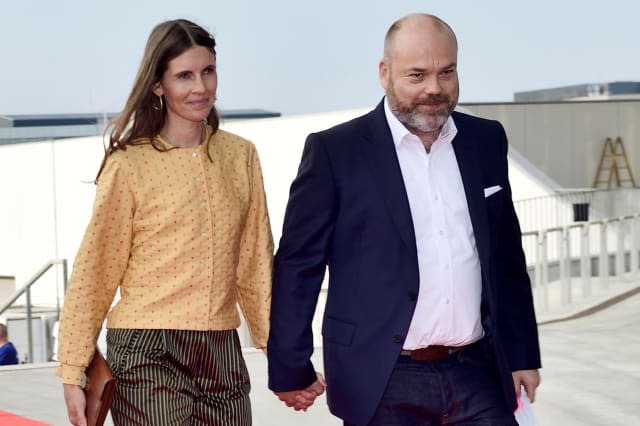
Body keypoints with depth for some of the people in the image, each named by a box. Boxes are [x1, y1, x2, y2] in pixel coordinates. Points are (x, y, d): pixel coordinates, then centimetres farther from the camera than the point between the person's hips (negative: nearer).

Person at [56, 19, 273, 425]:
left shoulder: (240, 156, 9)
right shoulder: (129, 165, -3)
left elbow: (255, 263, 13)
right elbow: (94, 274, 0)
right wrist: (73, 373, -3)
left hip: (222, 357, 4)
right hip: (148, 358, -4)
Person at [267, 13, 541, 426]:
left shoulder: (486, 141, 9)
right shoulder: (334, 151, -5)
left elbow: (506, 256, 15)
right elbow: (298, 265, -3)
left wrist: (523, 356, 15)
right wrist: (290, 369, -3)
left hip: (477, 376, 4)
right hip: (384, 385, -3)